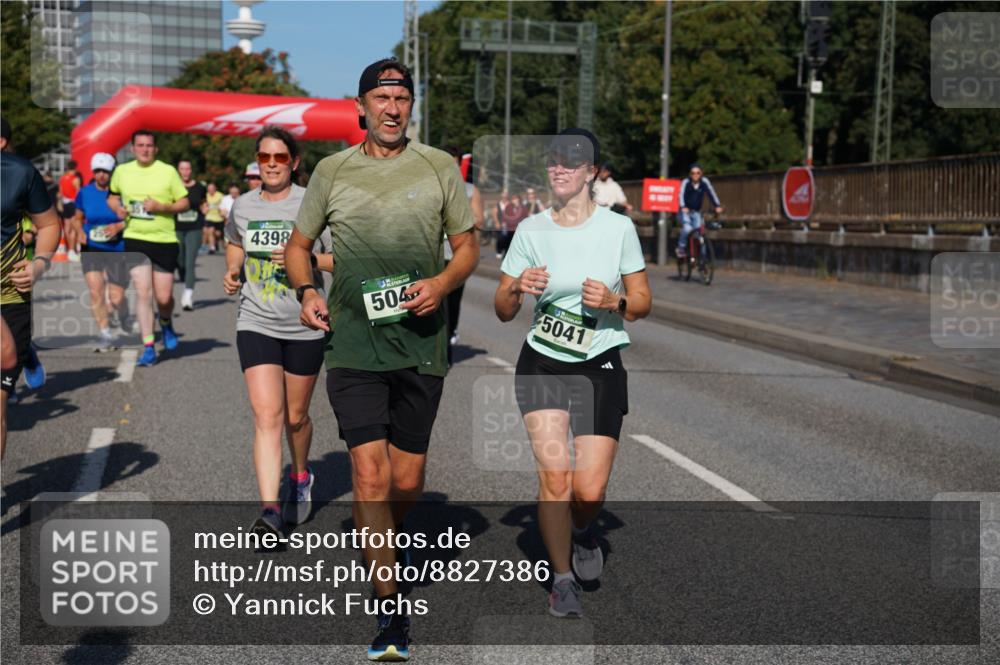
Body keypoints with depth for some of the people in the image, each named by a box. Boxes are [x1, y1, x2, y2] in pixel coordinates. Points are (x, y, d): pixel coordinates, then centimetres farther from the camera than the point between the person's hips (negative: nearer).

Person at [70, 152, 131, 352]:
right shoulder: (85, 193, 2)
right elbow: (77, 218, 15)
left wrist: (119, 226, -18)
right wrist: (79, 231, -5)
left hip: (117, 250, -2)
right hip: (91, 248, 2)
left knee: (116, 298, 0)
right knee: (96, 291, -12)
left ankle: (123, 316, 36)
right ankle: (106, 334, 0)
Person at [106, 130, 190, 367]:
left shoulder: (168, 171, -3)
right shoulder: (122, 171, 6)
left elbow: (184, 203, 0)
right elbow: (113, 196, 22)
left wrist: (161, 207, -16)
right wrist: (118, 208, 0)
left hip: (164, 240, -1)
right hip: (135, 240, 1)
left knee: (164, 297, 2)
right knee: (143, 294, -8)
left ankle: (166, 323, 38)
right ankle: (149, 348, -3)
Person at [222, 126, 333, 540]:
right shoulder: (241, 207, 5)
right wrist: (232, 271, 8)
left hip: (305, 326, -1)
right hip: (255, 324, 1)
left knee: (295, 416, 13)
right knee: (267, 415, -13)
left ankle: (301, 478, 42)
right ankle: (269, 511, -17)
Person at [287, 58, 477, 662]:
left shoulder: (440, 166, 6)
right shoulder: (332, 171, 7)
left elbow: (467, 245, 10)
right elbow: (299, 244, 17)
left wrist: (442, 283, -10)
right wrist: (306, 291, -3)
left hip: (422, 343, 1)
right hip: (353, 342, -1)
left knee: (408, 481, 7)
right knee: (371, 474, -10)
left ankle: (378, 539, 42)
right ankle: (391, 613, 0)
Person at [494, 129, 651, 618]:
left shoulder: (618, 227, -3)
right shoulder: (530, 230, 1)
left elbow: (642, 303, 3)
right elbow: (502, 311, 4)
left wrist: (614, 301, -18)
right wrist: (518, 288, -17)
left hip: (599, 368, -1)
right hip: (541, 366, 1)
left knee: (589, 490, -8)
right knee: (553, 475, -10)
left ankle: (582, 530, 30)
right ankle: (562, 578, 12)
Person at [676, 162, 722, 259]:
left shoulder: (704, 181, -10)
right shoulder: (686, 182, -16)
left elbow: (711, 193, -17)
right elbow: (681, 195, -27)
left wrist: (718, 206, -31)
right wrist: (683, 207, -44)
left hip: (696, 212, 3)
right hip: (685, 211, -3)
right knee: (687, 228, -25)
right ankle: (681, 247, -4)